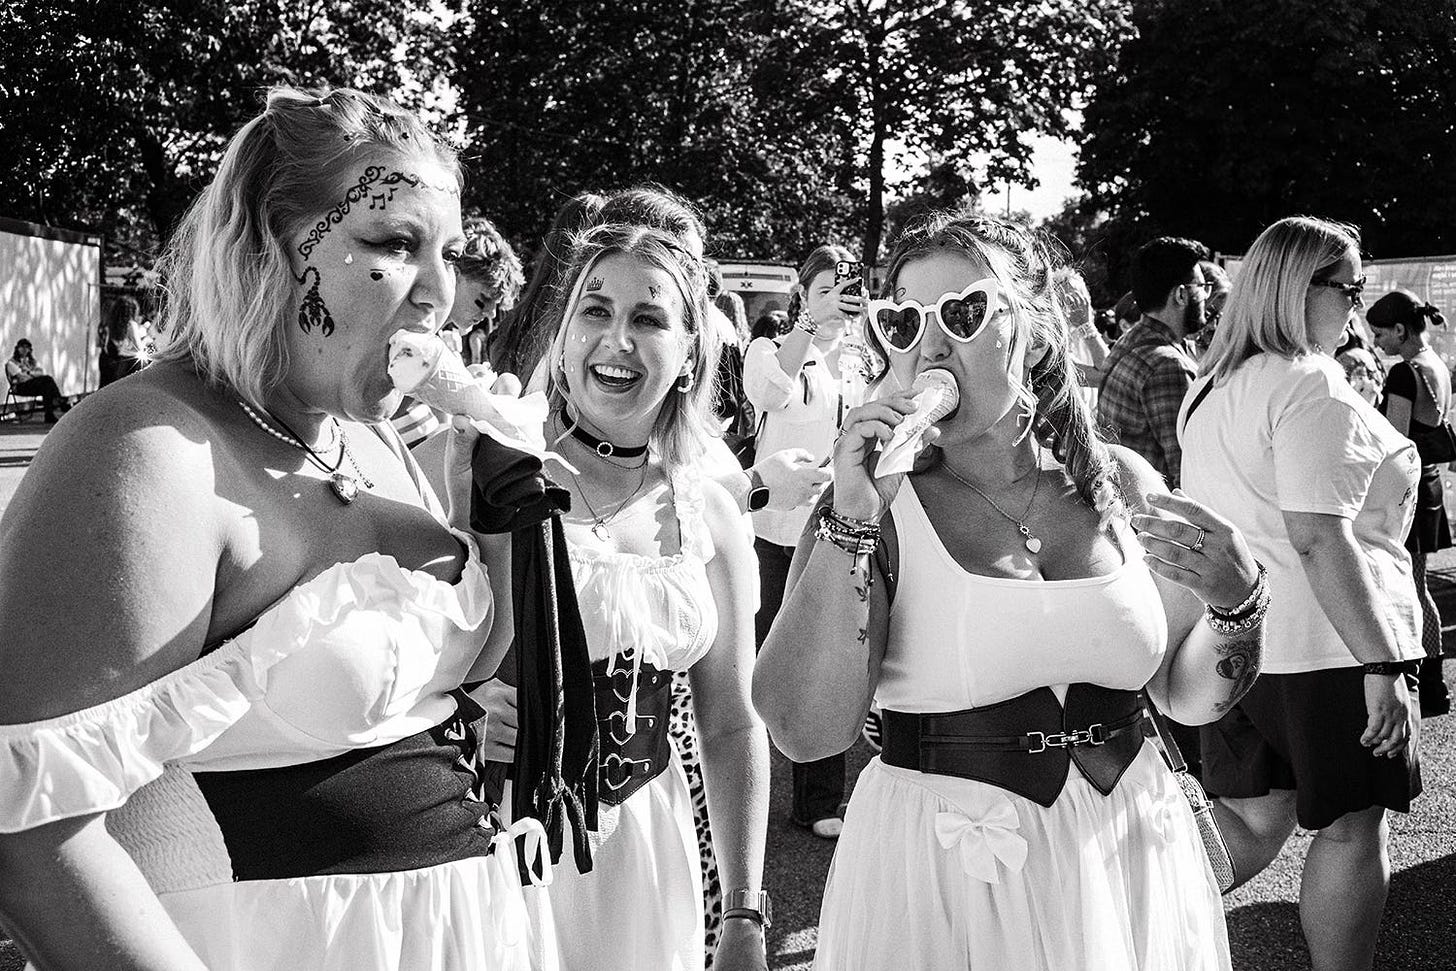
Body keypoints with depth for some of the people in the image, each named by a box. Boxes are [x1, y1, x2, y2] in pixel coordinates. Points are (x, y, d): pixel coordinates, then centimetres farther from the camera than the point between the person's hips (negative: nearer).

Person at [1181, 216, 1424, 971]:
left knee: (1254, 821, 14)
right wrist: (1382, 664, -23)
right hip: (1325, 640, -8)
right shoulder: (1311, 386, -16)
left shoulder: (1209, 389, 12)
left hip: (1234, 638, 8)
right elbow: (1318, 537, -23)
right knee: (1351, 827, 7)